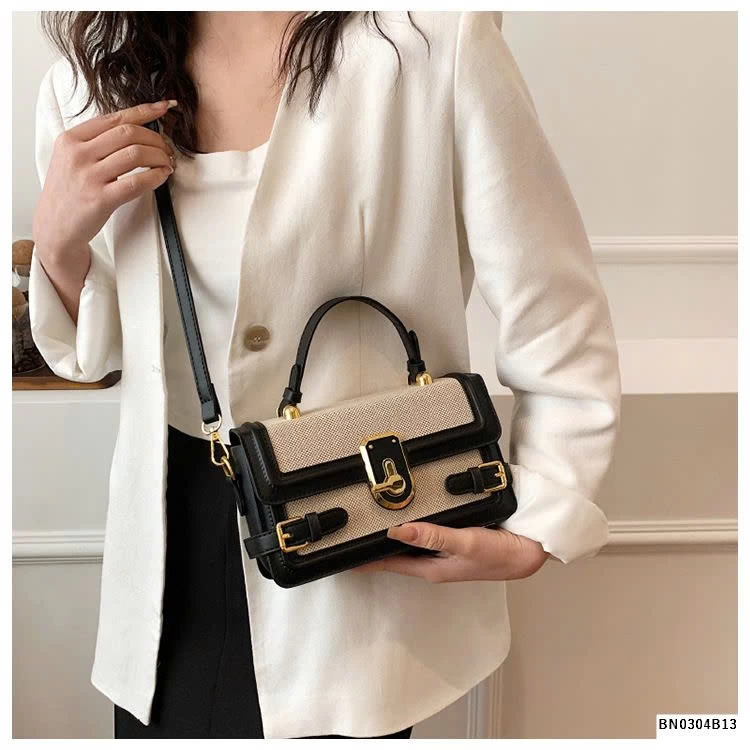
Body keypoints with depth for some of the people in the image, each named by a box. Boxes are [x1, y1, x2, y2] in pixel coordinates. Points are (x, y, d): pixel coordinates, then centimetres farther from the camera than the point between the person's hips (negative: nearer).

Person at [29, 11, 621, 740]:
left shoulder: (435, 40, -16)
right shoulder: (88, 79, 0)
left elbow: (556, 317, -11)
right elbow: (96, 351, 9)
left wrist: (535, 534, -18)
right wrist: (60, 241, -10)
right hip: (167, 545, 5)